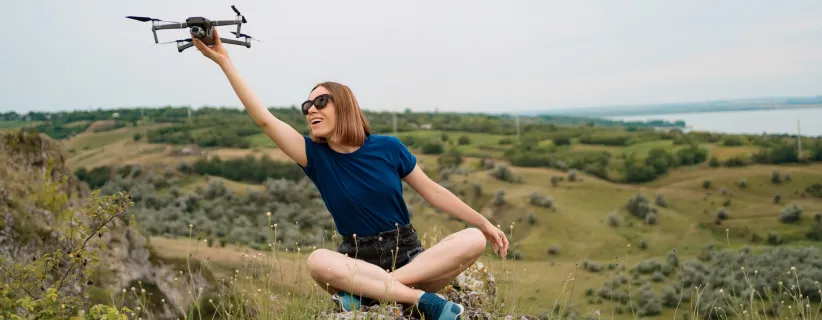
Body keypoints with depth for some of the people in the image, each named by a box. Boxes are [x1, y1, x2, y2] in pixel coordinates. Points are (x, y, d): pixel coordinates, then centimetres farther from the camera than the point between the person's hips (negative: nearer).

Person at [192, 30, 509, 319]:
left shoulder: (388, 147, -2)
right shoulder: (315, 156, -1)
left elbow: (432, 191, 6)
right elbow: (264, 119, -11)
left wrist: (485, 223, 5)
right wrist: (224, 60, -15)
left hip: (410, 256, 1)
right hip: (359, 263, -1)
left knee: (474, 240, -26)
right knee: (318, 261, -34)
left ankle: (367, 291, -31)